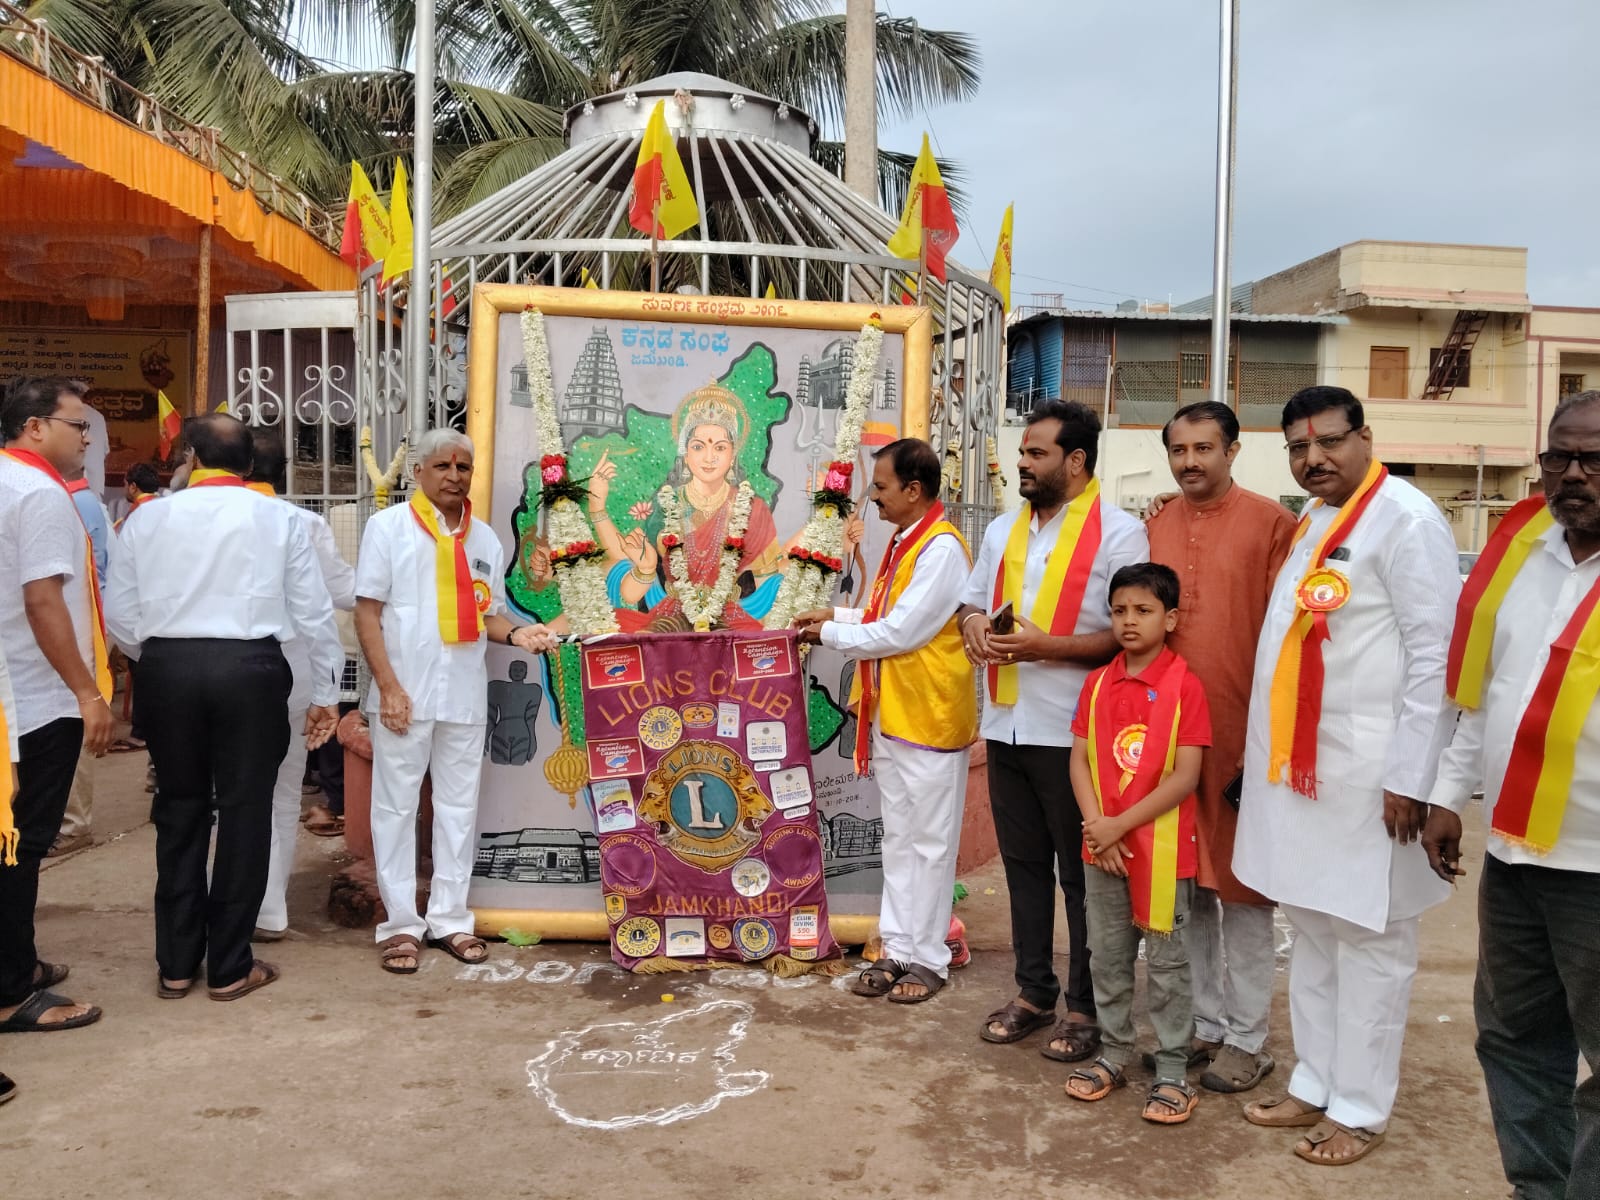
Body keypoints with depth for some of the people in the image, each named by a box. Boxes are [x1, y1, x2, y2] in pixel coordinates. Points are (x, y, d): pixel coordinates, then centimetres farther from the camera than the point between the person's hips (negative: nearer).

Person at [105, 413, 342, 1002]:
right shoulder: (278, 518, 2)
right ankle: (230, 968, 13)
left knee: (179, 810, 13)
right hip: (249, 668, -2)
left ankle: (176, 964, 21)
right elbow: (314, 613, 2)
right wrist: (324, 694, 10)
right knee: (244, 811, 6)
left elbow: (120, 614, 6)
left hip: (167, 667, 2)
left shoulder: (148, 518, 6)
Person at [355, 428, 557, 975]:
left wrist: (515, 634, -6)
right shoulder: (387, 527, -1)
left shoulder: (485, 539, 11)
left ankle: (449, 918, 21)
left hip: (465, 695, 4)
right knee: (397, 807, 4)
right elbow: (367, 612, -5)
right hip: (405, 692, -4)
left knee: (458, 807, 10)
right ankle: (400, 924, 14)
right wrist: (389, 686, -14)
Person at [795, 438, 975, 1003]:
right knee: (897, 839, 14)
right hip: (890, 713, 9)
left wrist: (830, 634, -8)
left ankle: (927, 958, 15)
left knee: (929, 843, 3)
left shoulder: (941, 548, -18)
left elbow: (902, 631, -20)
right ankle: (898, 949, 24)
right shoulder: (903, 543, 12)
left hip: (930, 716, -9)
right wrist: (838, 614, 8)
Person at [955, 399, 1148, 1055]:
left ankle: (1086, 1007, 20)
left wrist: (1045, 646, -22)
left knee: (1083, 873, 6)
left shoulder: (1117, 532, -9)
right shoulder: (1003, 529, 13)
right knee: (1023, 864, 16)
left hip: (1073, 732, -7)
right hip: (1006, 725, 7)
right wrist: (974, 625, -2)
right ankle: (1033, 991, 31)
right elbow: (972, 599, 21)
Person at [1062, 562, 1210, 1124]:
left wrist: (1120, 825, -16)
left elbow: (1185, 777, -14)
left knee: (1166, 963, 5)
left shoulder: (1184, 686, -11)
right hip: (1102, 847, 5)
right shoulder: (1097, 683, 5)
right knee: (1108, 956, 15)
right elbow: (1080, 760, 4)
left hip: (1162, 849, -5)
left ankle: (1172, 1072, 17)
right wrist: (1096, 825, -10)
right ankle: (1113, 1054, 30)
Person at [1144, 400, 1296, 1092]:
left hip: (1241, 736, -4)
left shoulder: (1271, 524, -5)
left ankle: (1247, 1039, 19)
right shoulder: (1153, 529, 9)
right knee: (1186, 885, 12)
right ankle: (1204, 1023, 27)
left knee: (1242, 887, 5)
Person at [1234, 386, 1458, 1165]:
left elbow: (1434, 656, -15)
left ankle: (1359, 1109, 18)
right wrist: (1261, 748, 15)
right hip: (1295, 767, 8)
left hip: (1367, 774, -8)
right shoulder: (1313, 521, 13)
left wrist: (1411, 777, -17)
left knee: (1367, 941, 5)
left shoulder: (1405, 518, -12)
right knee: (1311, 932, 16)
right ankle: (1315, 1084, 29)